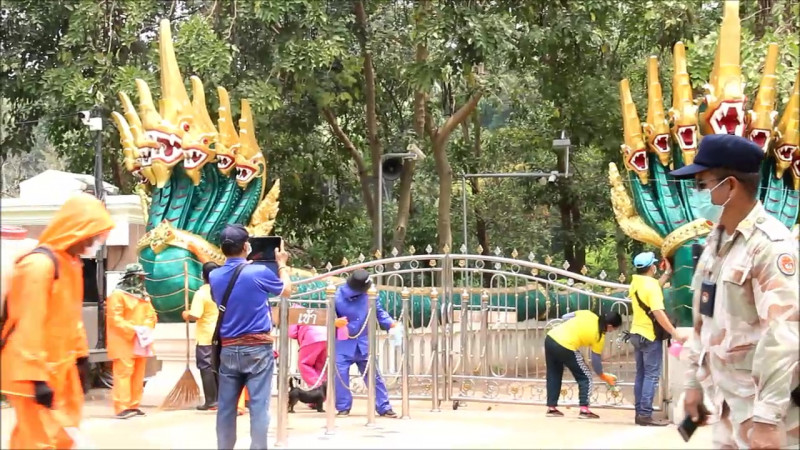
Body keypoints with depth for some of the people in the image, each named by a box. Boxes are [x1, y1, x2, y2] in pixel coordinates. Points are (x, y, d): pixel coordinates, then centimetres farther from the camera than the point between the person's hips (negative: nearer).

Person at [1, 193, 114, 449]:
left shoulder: (72, 262, 11)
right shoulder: (40, 264, -20)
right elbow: (29, 325, -22)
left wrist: (80, 356, 17)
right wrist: (37, 376, -24)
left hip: (60, 366, 10)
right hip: (34, 372, -10)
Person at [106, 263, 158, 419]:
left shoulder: (143, 295, 17)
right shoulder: (118, 294, -9)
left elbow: (151, 314, 14)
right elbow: (115, 318, -16)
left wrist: (147, 328, -6)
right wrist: (133, 330, -22)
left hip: (141, 343, 8)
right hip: (124, 343, -8)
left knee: (138, 374, 9)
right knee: (124, 373, -12)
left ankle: (133, 405, 16)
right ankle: (122, 408, -14)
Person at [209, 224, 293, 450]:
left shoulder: (215, 277, 2)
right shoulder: (259, 272, -10)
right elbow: (287, 290, 8)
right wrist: (282, 264, 24)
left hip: (228, 349, 4)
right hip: (257, 348, -4)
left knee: (226, 407, 7)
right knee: (258, 406, -2)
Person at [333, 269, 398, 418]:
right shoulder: (338, 296, -13)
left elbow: (379, 312, 6)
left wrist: (390, 323, -10)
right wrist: (335, 322, -29)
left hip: (363, 342, 2)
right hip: (343, 343, -2)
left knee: (373, 374, 3)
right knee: (340, 375, -4)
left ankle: (383, 407, 7)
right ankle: (343, 407, 9)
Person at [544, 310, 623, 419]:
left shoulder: (588, 314, 11)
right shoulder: (599, 336, 0)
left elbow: (565, 317, 16)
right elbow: (596, 361, 8)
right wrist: (603, 376, 25)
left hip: (550, 337, 7)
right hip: (565, 347, -7)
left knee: (553, 376, 21)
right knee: (585, 378, 10)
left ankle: (551, 408, 25)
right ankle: (584, 410, 5)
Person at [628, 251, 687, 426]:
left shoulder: (636, 283, 6)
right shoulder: (651, 285, -19)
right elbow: (658, 313, -25)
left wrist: (667, 273, 23)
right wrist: (675, 334, -24)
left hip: (637, 334, 9)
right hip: (650, 336, -9)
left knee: (641, 374, 12)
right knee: (652, 376, -6)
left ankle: (640, 412, 13)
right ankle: (646, 415, -10)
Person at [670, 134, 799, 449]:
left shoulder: (771, 244, -17)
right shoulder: (716, 242, 11)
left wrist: (768, 419, -28)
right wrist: (695, 381, 19)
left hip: (761, 404, -8)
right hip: (729, 401, 8)